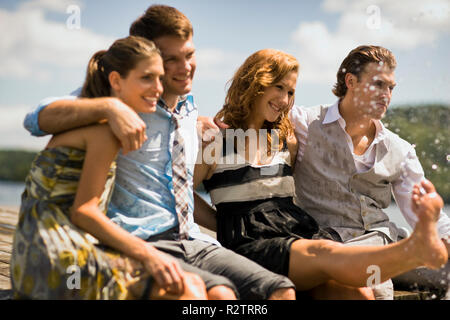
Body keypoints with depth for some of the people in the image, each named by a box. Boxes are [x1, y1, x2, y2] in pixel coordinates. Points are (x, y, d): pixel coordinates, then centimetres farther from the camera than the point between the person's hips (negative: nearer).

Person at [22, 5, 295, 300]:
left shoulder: (191, 110, 17)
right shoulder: (127, 103, -1)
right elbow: (37, 119, -15)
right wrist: (110, 106, -29)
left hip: (192, 242, 6)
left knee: (282, 291, -17)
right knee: (218, 293, -34)